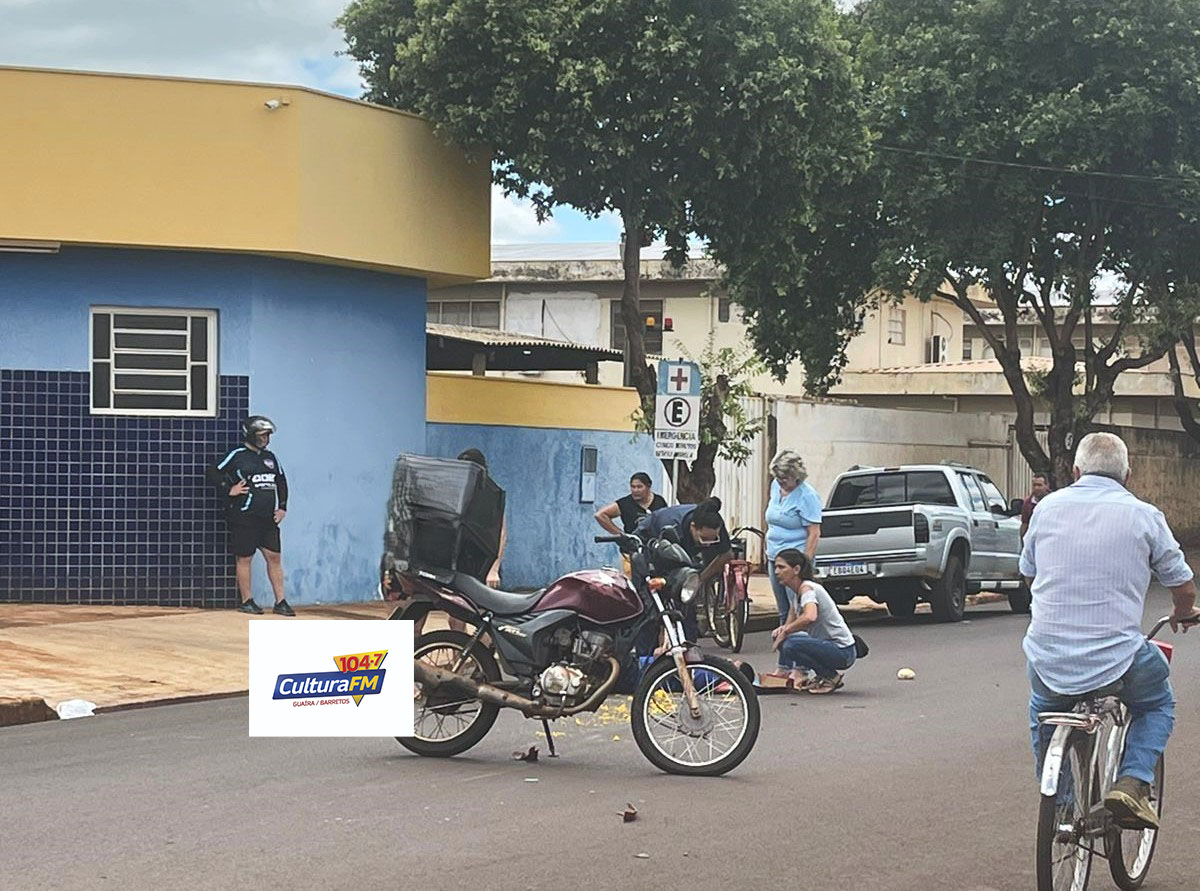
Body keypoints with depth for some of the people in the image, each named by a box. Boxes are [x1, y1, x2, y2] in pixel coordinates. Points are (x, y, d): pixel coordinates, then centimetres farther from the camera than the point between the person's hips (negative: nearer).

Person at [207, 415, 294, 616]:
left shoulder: (270, 457, 14)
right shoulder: (237, 455, -5)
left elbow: (282, 481, 22)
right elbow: (213, 473, -6)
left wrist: (282, 507, 13)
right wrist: (229, 489, -14)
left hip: (268, 518, 6)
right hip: (244, 517, -6)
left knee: (274, 556, 3)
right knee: (244, 558, 1)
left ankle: (280, 602, 6)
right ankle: (247, 601, 9)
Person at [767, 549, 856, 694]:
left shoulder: (807, 588, -19)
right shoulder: (792, 590, 9)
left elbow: (810, 617, -39)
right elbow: (792, 618, 21)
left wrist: (785, 631, -24)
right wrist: (783, 629, -2)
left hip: (843, 651, -9)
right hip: (826, 644, 9)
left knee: (792, 645, -28)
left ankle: (832, 677, -9)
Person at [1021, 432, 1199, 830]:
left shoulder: (1048, 506, 6)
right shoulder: (1144, 516, 0)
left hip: (1048, 659, 3)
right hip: (1117, 659, -2)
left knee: (1042, 712, 34)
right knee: (1158, 706, 27)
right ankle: (1132, 781, 4)